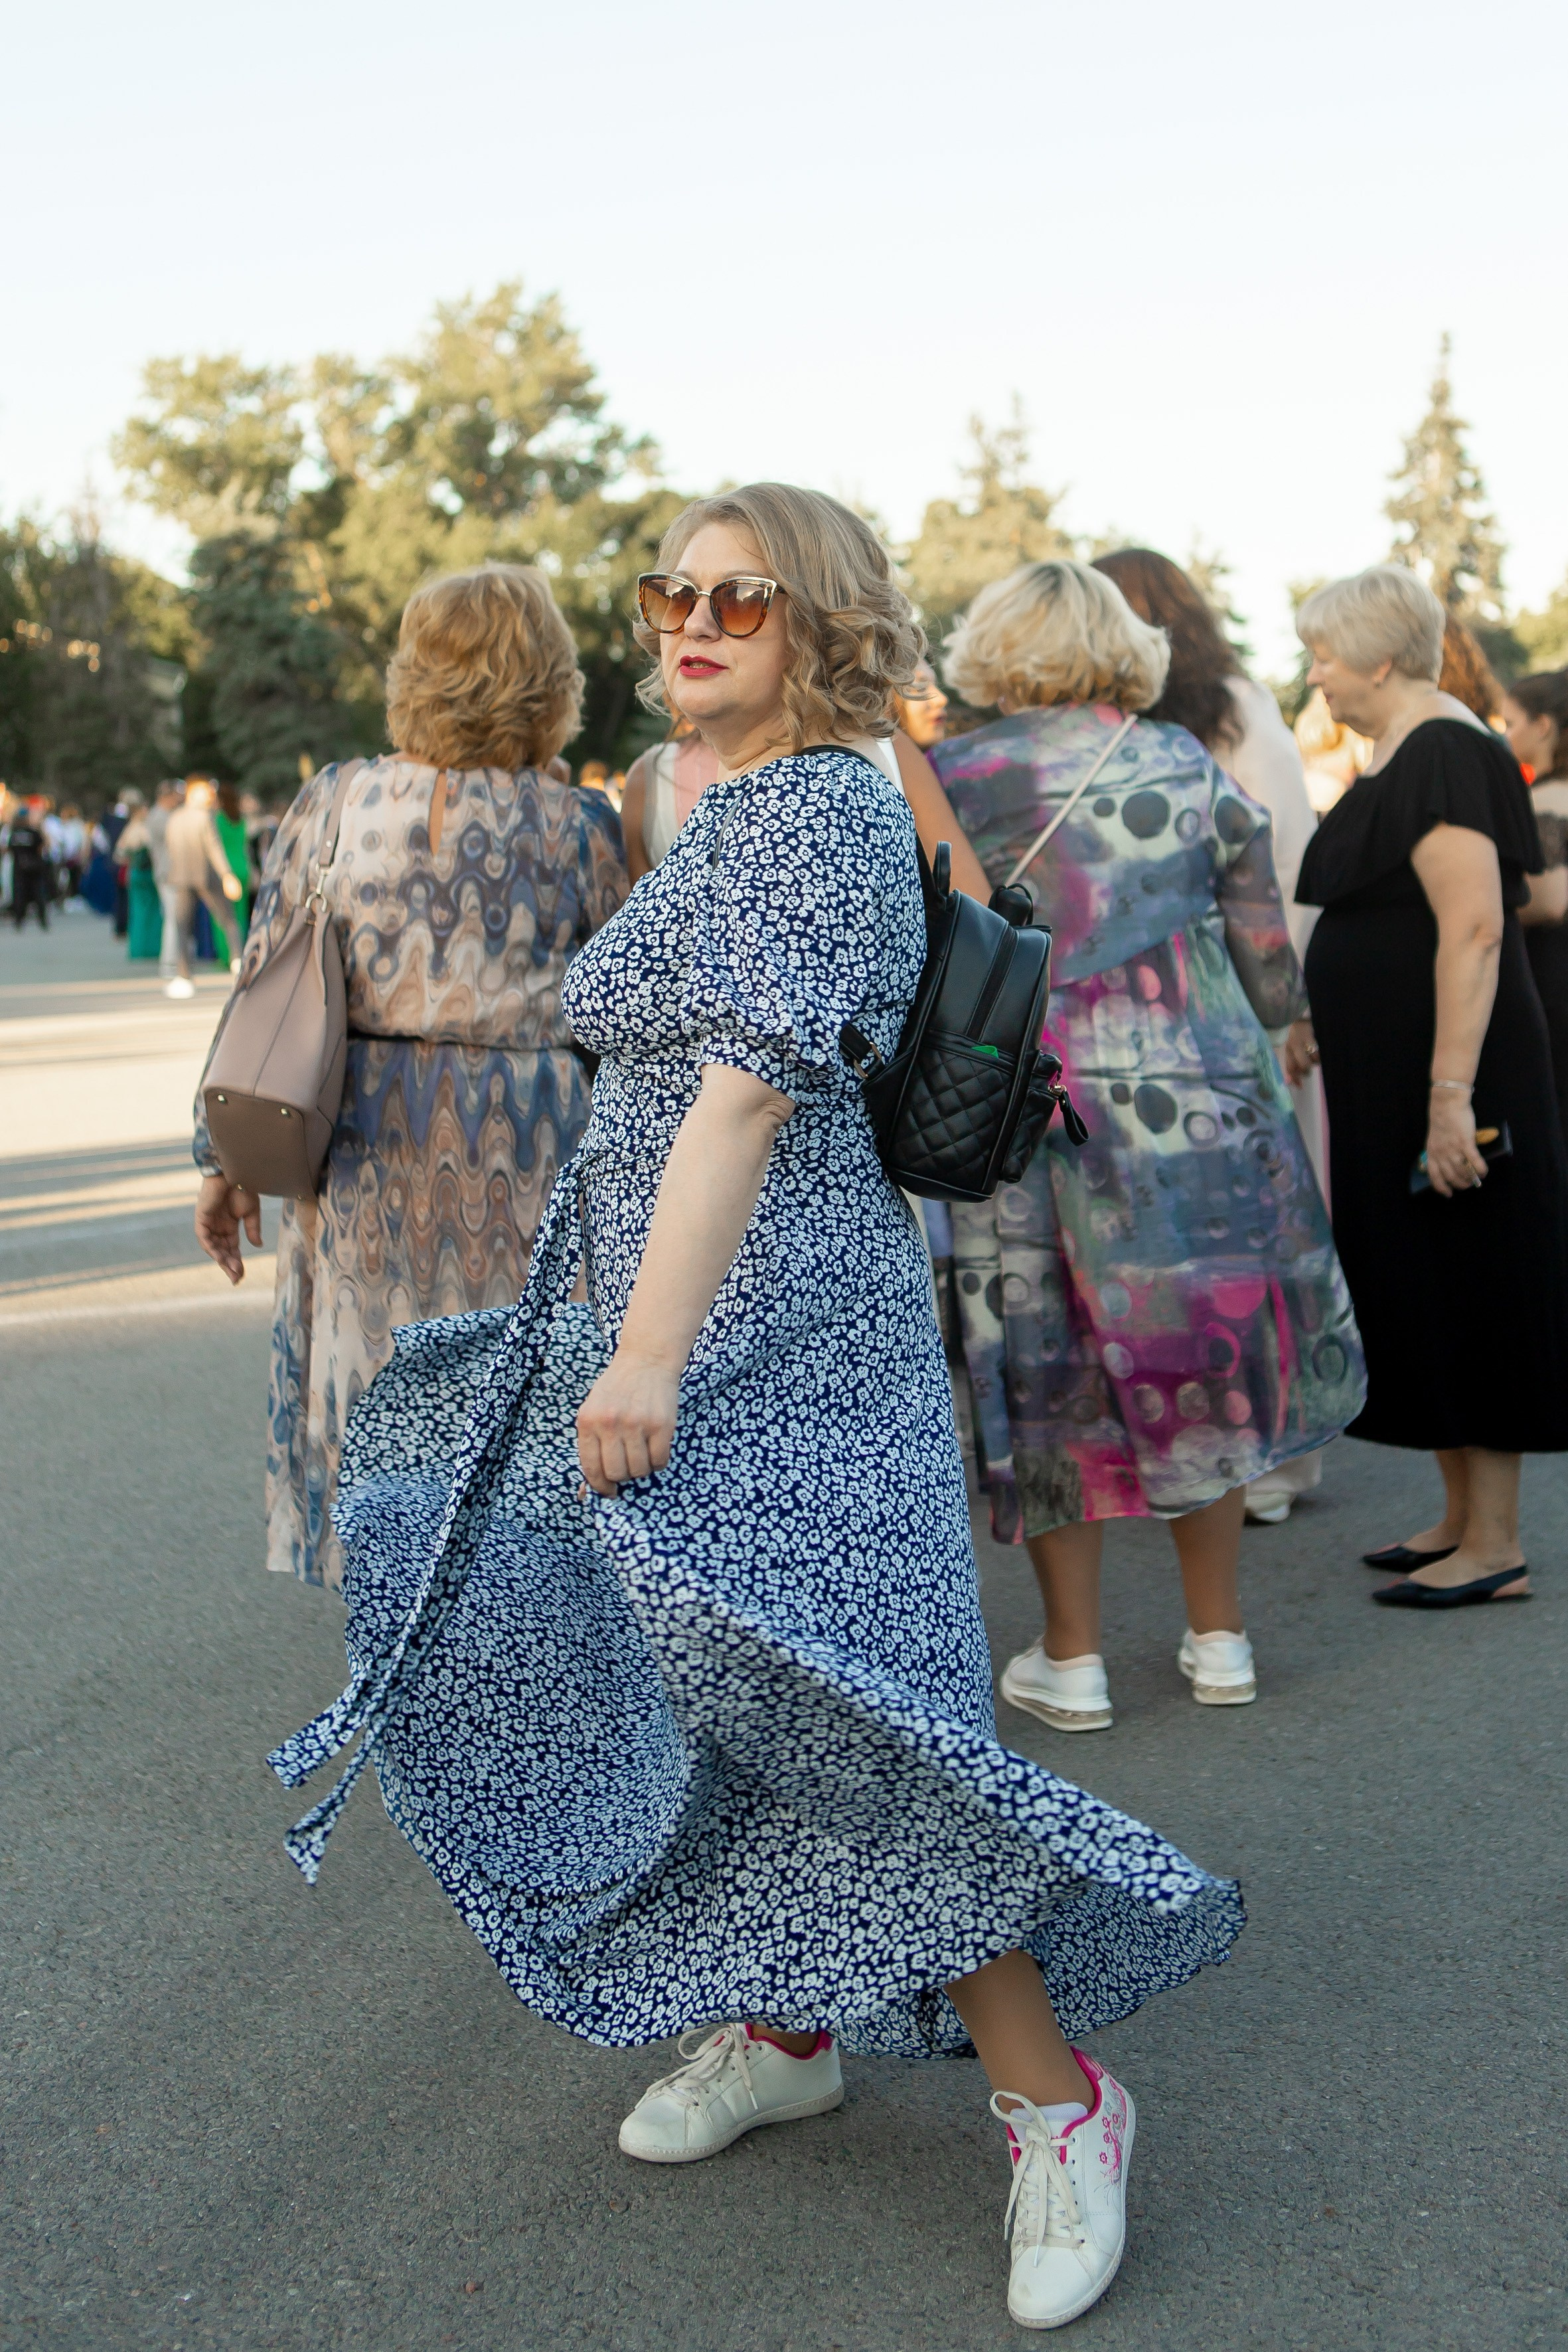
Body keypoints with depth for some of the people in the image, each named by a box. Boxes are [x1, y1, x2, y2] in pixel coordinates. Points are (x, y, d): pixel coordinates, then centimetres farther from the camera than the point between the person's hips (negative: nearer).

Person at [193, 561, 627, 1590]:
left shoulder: (330, 803, 1)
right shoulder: (578, 828, -4)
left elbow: (261, 993, 2)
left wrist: (228, 1157, 9)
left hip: (361, 1149, 2)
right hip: (519, 1146, -2)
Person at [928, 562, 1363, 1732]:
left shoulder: (945, 782, -3)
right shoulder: (1192, 772, 4)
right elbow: (1276, 984, 4)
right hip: (1200, 1102, 2)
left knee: (1053, 1378, 7)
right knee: (1203, 1361, 14)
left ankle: (1072, 1659, 14)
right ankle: (1219, 1638, 23)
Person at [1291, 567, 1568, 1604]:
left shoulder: (1443, 752, -17)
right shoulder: (1398, 753, 14)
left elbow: (1474, 929, -25)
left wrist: (1451, 1094, -29)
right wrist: (1325, 1016, 22)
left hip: (1449, 1076, -10)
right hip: (1390, 1079, 10)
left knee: (1469, 1294, -3)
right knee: (1424, 1295, 14)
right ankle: (1462, 1520, 25)